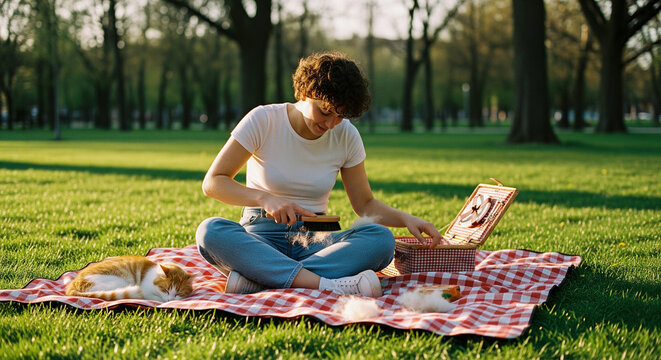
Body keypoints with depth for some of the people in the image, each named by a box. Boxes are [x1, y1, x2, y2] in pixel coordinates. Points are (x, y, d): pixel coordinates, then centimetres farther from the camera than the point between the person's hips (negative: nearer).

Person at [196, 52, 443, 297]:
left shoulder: (346, 136, 2)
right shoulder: (263, 121, -7)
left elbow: (365, 204, 10)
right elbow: (212, 182, -8)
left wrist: (406, 219, -9)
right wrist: (265, 198, -24)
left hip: (314, 239, 2)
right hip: (262, 238, -2)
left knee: (381, 238, -27)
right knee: (211, 231, -35)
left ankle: (254, 279, -37)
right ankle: (328, 284, -45)